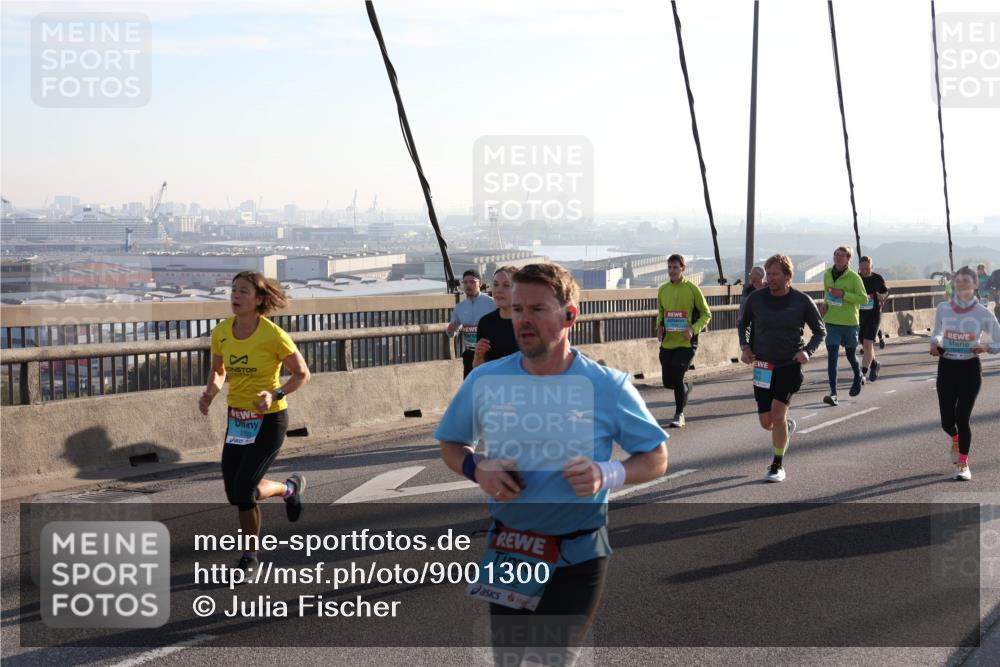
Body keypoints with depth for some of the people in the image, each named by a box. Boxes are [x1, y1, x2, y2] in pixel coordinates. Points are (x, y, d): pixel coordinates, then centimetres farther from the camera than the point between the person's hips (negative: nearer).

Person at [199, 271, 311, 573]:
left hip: (269, 420, -6)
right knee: (234, 493, 5)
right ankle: (290, 487, 33)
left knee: (243, 491, -11)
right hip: (237, 418, 6)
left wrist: (275, 395, -22)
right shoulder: (221, 333, -3)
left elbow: (302, 374, -7)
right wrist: (210, 393, -6)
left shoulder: (274, 336, -17)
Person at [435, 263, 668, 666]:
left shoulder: (609, 387, -10)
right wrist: (476, 469, -13)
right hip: (508, 549, 2)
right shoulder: (485, 382, -5)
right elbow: (450, 444, 10)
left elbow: (656, 458, -2)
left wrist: (608, 475, -22)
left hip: (579, 555, -2)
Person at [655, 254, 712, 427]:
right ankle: (686, 388, 42)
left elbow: (706, 314, -1)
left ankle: (679, 415, 4)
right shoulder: (663, 289, 6)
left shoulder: (692, 289, -7)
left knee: (677, 377, -14)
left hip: (686, 343, -5)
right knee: (668, 382, 7)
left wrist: (694, 329, -16)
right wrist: (659, 326, 1)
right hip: (667, 343, 5)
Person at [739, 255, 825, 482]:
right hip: (763, 367, 3)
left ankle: (778, 466, 1)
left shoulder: (802, 301, -5)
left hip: (790, 366, -3)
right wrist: (745, 347, 1)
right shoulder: (756, 298, -1)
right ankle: (787, 425, 41)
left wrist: (807, 351, -10)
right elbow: (743, 323, 17)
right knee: (766, 423, 4)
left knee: (777, 413, -15)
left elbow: (820, 331, 7)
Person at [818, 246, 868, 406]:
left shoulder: (853, 277, -10)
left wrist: (843, 294, -22)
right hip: (831, 322, 3)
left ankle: (859, 377, 47)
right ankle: (833, 394, -12)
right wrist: (825, 304, 3)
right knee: (832, 357, -9)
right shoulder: (827, 274, 5)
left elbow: (864, 298, -12)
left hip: (850, 322, -3)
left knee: (850, 355, 15)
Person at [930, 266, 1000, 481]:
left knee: (962, 418, -6)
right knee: (947, 421, 3)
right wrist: (935, 344, -4)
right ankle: (956, 440, 41)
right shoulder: (943, 308, 0)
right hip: (946, 367, 2)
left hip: (970, 369, -2)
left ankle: (963, 463, 13)